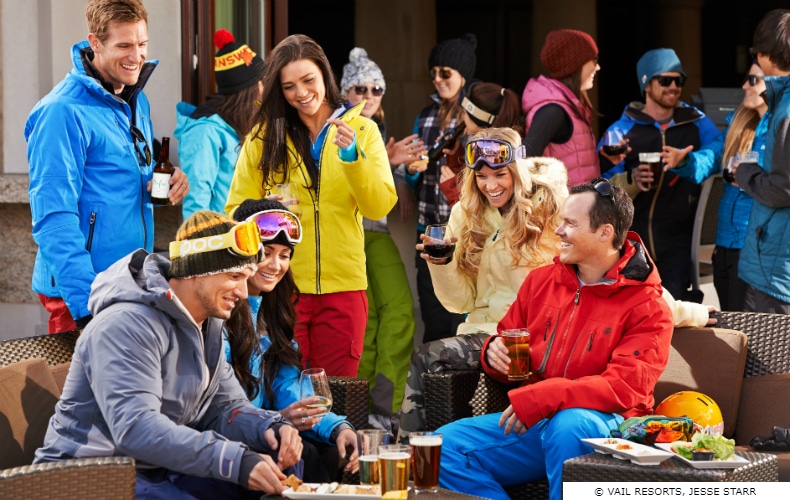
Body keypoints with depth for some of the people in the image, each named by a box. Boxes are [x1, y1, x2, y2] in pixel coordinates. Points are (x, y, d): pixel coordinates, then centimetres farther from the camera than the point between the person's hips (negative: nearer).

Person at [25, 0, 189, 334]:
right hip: (81, 293, -8)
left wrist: (166, 186, 0)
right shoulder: (63, 112, -16)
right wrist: (85, 304, -26)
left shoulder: (137, 102, 10)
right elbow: (54, 219, -20)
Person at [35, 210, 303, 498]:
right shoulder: (128, 325, -21)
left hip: (161, 473, 9)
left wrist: (270, 428, -14)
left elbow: (226, 408, 10)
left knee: (284, 466, -3)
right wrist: (236, 461, -39)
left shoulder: (208, 324, 11)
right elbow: (136, 429, -33)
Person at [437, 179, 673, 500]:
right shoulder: (541, 280, 12)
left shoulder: (647, 306, -7)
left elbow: (626, 386, -18)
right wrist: (494, 352, -2)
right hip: (529, 422, 6)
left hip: (602, 424, -6)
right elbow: (508, 339, 25)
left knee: (569, 425, -40)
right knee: (447, 445, -14)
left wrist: (540, 398, -27)